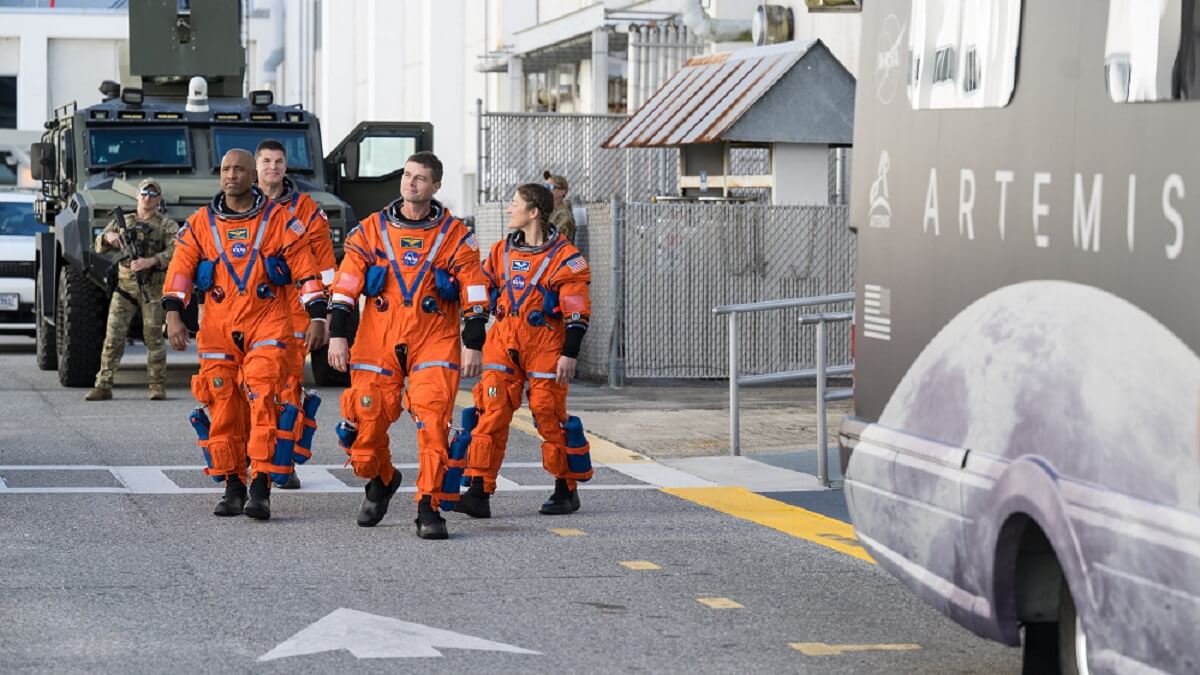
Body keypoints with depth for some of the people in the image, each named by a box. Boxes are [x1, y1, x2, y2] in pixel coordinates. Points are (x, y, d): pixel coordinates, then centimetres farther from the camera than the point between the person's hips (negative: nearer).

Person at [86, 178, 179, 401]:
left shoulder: (167, 225, 5)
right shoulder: (122, 221, 17)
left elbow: (174, 252, -10)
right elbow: (99, 247, 13)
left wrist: (150, 261, -26)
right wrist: (108, 236, -10)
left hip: (152, 287, -2)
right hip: (124, 285, 2)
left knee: (153, 337, -3)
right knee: (113, 335, -5)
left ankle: (158, 385, 4)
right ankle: (103, 385, -5)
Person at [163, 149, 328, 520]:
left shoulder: (279, 220, 3)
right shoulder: (201, 224, 8)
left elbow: (305, 269, 3)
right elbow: (180, 269, 3)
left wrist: (317, 317, -4)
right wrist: (173, 314, -10)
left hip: (267, 325, -3)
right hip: (218, 327, 3)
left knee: (263, 402, -15)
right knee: (223, 409, 3)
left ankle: (261, 490, -17)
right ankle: (233, 488, 14)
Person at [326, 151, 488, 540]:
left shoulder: (455, 236, 3)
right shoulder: (371, 230, 6)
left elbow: (473, 290, 3)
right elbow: (346, 284, 6)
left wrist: (473, 344, -3)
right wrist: (338, 335, -1)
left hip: (435, 343, -2)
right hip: (377, 343, 2)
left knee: (433, 423, -16)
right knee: (366, 420, 2)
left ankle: (430, 508, -10)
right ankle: (380, 481, 32)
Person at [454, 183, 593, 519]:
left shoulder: (563, 256, -7)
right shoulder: (502, 251, 11)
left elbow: (577, 311, -8)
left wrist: (570, 354, -13)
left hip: (545, 345, -5)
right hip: (504, 342, 5)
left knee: (550, 416, 0)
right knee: (490, 413, -5)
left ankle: (566, 490, 16)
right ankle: (479, 493, -8)